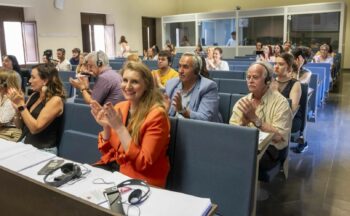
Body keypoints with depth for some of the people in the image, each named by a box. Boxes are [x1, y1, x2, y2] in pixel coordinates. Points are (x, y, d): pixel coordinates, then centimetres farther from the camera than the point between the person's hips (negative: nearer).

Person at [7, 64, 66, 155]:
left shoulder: (55, 100, -13)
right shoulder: (34, 96, 9)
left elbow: (35, 128, -19)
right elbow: (20, 125, 13)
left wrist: (21, 105, -17)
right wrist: (17, 105, -3)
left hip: (43, 150, -7)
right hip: (23, 144, 7)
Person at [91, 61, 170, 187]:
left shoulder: (156, 114, -17)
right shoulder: (119, 107, 2)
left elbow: (143, 163, -21)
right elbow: (106, 151, 6)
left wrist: (119, 127, -25)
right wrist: (106, 127, -12)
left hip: (142, 179, -6)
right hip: (113, 167, 6)